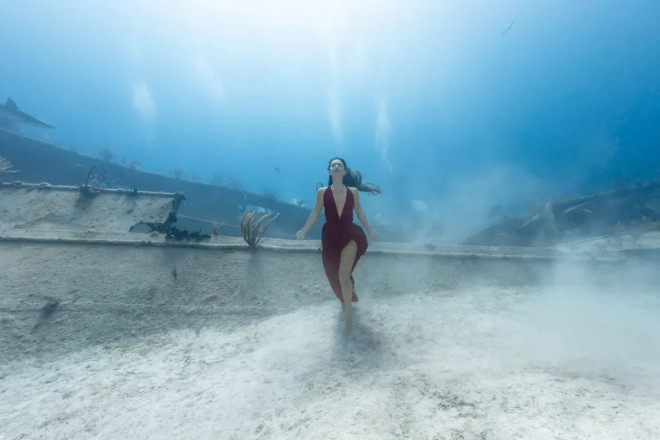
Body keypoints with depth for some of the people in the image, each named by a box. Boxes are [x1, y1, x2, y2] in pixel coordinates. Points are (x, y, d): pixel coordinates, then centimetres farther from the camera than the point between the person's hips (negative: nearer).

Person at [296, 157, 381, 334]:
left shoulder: (353, 191, 2)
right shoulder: (322, 192, -1)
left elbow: (359, 212, 14)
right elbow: (315, 213, 6)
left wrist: (369, 230, 20)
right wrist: (303, 230, 4)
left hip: (349, 235, -1)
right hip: (330, 236, 1)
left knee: (343, 275, -16)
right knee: (336, 276, 14)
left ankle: (348, 315, 0)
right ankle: (348, 297, 45)